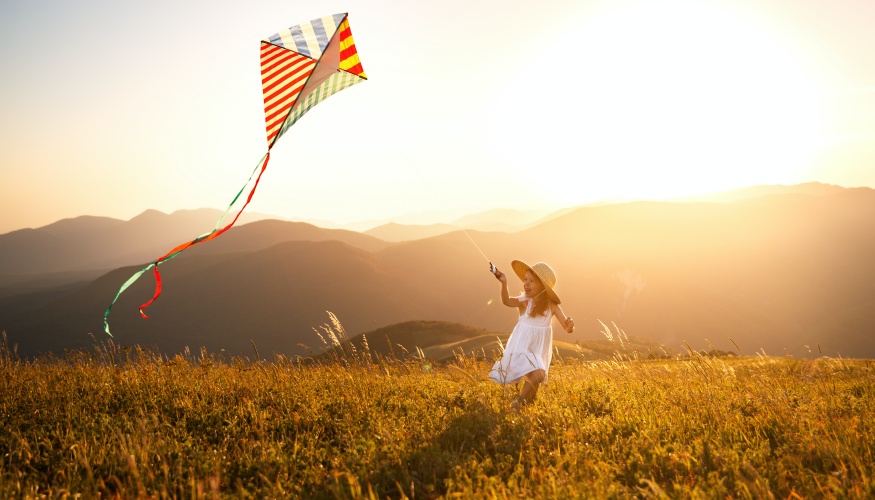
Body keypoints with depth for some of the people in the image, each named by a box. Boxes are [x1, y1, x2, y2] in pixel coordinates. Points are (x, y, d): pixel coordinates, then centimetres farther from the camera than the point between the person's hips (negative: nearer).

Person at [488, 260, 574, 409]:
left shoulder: (552, 306, -7)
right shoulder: (524, 302, -15)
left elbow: (567, 328, -9)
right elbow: (507, 301, -36)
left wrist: (570, 325, -33)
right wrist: (504, 283, -52)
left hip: (539, 351, 4)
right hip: (522, 349, -4)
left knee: (534, 384, 10)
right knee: (537, 375, -23)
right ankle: (517, 402, -2)